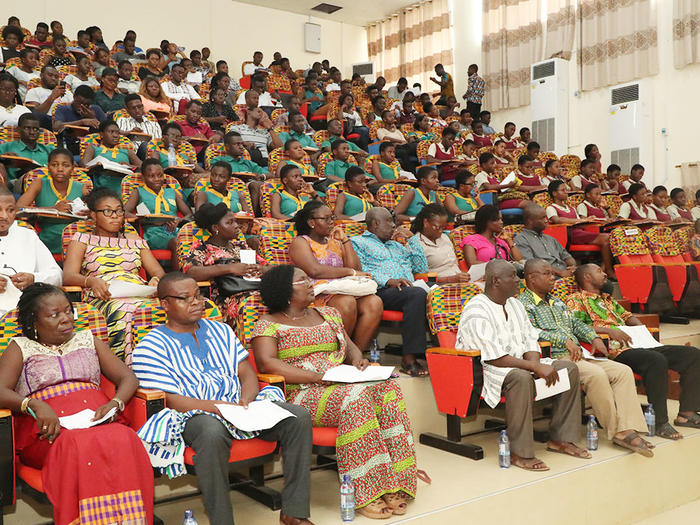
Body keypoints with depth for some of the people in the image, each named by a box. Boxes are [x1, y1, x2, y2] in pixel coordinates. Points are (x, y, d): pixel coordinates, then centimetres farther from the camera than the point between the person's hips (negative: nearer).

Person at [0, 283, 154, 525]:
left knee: (124, 440, -33)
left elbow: (128, 378, 17)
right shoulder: (21, 348, 17)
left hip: (97, 418, 2)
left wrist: (115, 403, -6)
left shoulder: (88, 340, 25)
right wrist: (35, 405, -21)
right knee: (77, 444, -37)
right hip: (47, 430, -2)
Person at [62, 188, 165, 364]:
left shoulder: (135, 241, 29)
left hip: (140, 294, 3)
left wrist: (156, 280, -6)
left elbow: (159, 272, 21)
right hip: (104, 297, -2)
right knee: (123, 312, -40)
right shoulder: (82, 240, 19)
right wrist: (91, 280, -20)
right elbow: (68, 276, 4)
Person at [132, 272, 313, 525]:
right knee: (212, 434, -41)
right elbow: (171, 401, -9)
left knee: (299, 417, -16)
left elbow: (247, 373, 14)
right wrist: (221, 407, -21)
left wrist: (245, 401, -9)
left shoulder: (221, 331, 20)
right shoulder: (151, 347, 1)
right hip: (195, 415, -5)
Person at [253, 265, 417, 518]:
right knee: (355, 396, -33)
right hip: (303, 394, -6)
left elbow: (349, 345, 25)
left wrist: (357, 359, -1)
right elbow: (266, 363, -11)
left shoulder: (328, 314, 24)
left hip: (344, 385, 6)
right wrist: (317, 377, -19)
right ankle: (365, 494, -29)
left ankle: (394, 484, -23)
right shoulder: (269, 324, 4)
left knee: (388, 388, -22)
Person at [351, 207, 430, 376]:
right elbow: (359, 271, -2)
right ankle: (409, 358, -36)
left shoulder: (396, 246, 36)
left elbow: (422, 268, 29)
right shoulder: (357, 242, 16)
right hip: (382, 291, -6)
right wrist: (388, 280, -15)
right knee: (418, 294, -35)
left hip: (408, 289, 6)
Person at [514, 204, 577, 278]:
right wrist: (560, 272, -18)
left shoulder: (550, 239, 30)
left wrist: (573, 267, 1)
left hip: (566, 274, 8)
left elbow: (566, 255, 27)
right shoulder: (520, 240, 2)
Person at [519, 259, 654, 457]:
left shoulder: (556, 302, 26)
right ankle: (615, 431, -18)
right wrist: (566, 340, -19)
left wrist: (594, 338, 9)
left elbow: (575, 323, 28)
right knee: (596, 374, -31)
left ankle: (626, 430, -17)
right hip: (554, 358, -9)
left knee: (623, 371, -8)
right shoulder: (523, 304, -3)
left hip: (578, 354, 9)